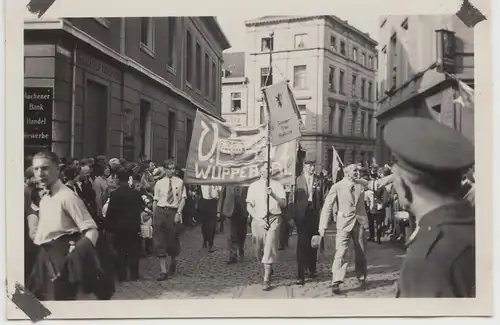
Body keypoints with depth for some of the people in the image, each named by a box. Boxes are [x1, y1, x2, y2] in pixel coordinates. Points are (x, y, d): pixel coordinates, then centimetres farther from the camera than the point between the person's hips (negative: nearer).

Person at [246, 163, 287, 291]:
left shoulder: (277, 185, 4)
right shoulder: (253, 186, 6)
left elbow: (284, 204, -2)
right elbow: (249, 206, 2)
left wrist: (273, 195, -18)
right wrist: (259, 220, -9)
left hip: (273, 218, -2)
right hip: (258, 219, 2)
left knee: (269, 249, -12)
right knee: (259, 250, 12)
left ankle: (266, 279, -8)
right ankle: (268, 269, 40)